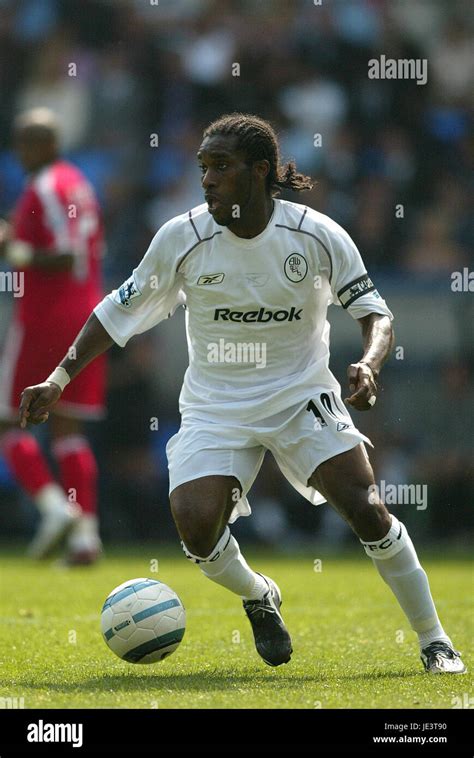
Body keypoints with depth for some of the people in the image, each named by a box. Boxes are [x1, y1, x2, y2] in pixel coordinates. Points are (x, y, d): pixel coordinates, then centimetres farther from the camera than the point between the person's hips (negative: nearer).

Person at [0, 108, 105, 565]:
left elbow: (66, 258, -21)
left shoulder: (44, 189, -13)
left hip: (42, 318, -8)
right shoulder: (79, 184, 14)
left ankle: (55, 505, -14)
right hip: (85, 315, 8)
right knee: (68, 428, 7)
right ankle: (85, 533, -1)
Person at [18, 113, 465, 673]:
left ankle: (433, 641, 2)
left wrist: (369, 364, -28)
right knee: (196, 526, -21)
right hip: (215, 406, 1)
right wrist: (59, 379, -7)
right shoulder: (181, 238, -11)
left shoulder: (318, 235, -12)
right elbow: (119, 311, 0)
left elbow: (375, 313, -6)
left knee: (366, 511, -16)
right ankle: (258, 599, 14)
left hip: (303, 395, -1)